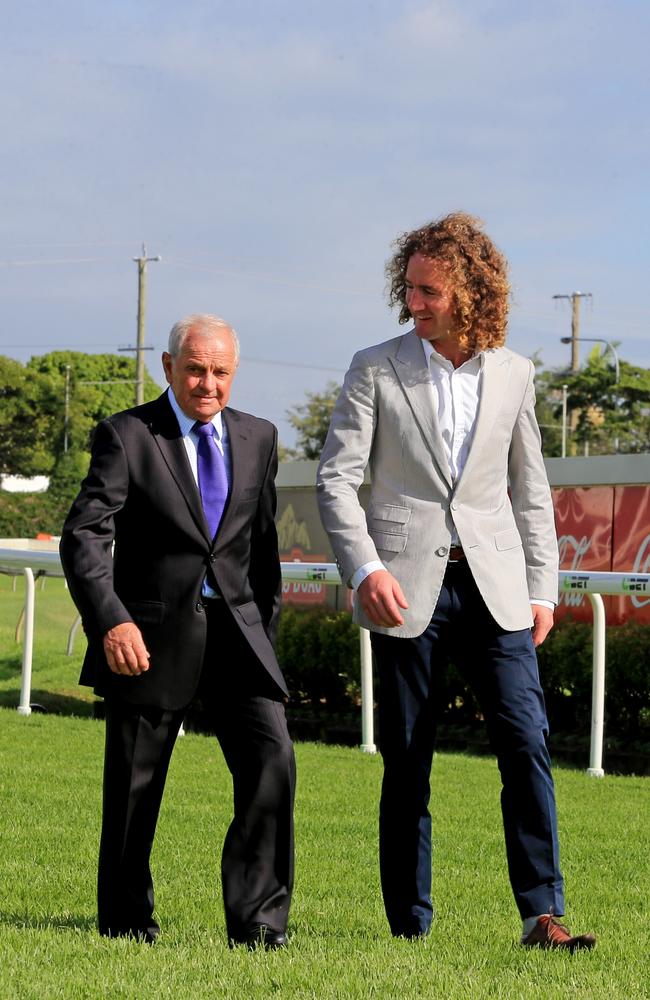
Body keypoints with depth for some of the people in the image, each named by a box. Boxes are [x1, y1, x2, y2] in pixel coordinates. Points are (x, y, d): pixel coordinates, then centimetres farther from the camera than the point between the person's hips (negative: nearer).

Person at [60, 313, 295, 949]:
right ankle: (125, 922, 23)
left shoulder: (257, 438, 11)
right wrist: (111, 621, -24)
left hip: (236, 631, 3)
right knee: (134, 782, 5)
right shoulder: (126, 436, -3)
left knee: (271, 760, -14)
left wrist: (265, 623, 15)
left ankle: (257, 921, -8)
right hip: (150, 635, -3)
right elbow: (83, 538, -11)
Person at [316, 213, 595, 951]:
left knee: (526, 743, -10)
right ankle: (409, 924, 10)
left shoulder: (513, 375, 10)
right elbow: (336, 478, -2)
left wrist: (542, 588, 9)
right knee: (407, 761, 2)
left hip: (493, 587, 2)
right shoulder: (375, 370, 2)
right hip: (406, 587, -2)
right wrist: (364, 568, -16)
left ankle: (542, 914, -8)